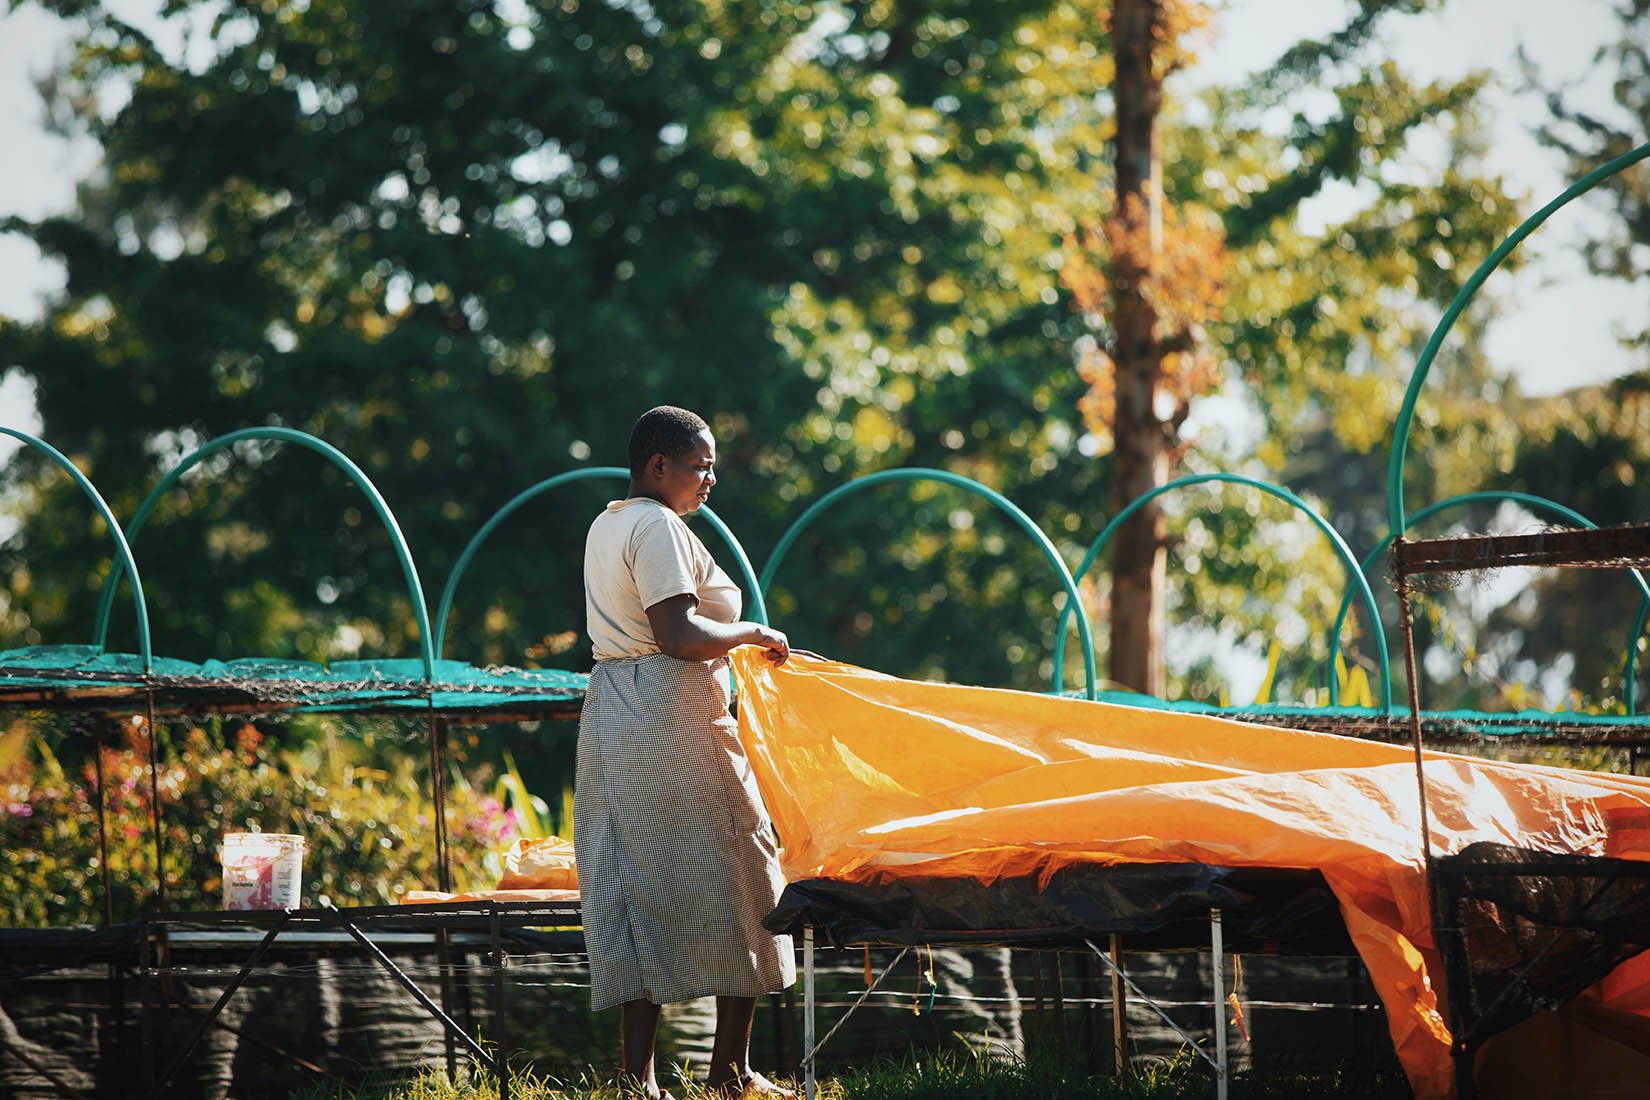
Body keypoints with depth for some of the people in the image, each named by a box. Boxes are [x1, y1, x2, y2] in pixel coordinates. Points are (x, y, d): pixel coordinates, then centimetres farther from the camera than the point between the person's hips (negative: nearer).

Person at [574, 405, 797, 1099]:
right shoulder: (658, 528, -12)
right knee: (730, 885, -2)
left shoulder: (606, 526, 19)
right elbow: (679, 634, -21)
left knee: (635, 893, 6)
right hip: (670, 719, -10)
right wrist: (752, 633, -8)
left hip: (612, 711, 10)